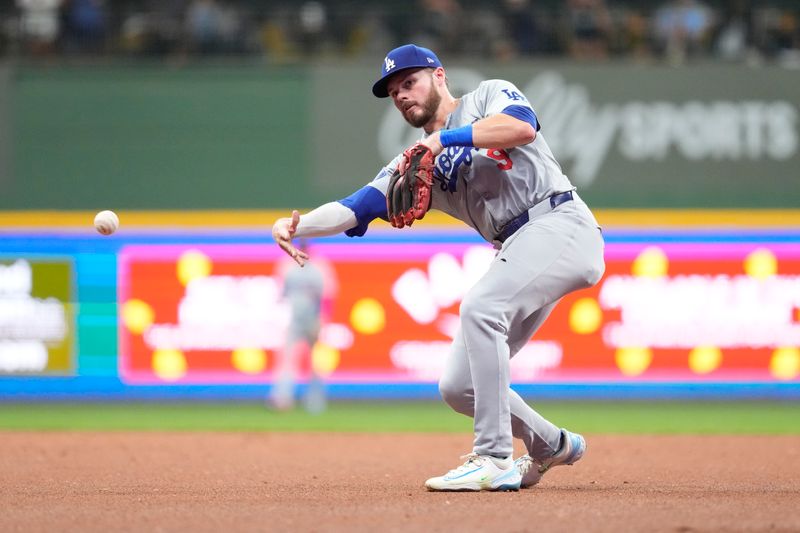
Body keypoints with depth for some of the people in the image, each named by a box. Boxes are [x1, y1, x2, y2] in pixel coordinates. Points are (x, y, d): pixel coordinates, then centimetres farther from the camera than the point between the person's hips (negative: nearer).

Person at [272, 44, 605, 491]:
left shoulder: (489, 96, 6)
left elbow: (521, 127, -17)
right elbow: (356, 208, 7)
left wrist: (442, 139, -16)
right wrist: (297, 226, -11)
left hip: (560, 223, -8)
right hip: (518, 250, 8)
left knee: (479, 307, -30)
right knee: (458, 387, 1)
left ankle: (495, 460, -29)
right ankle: (551, 446, 26)